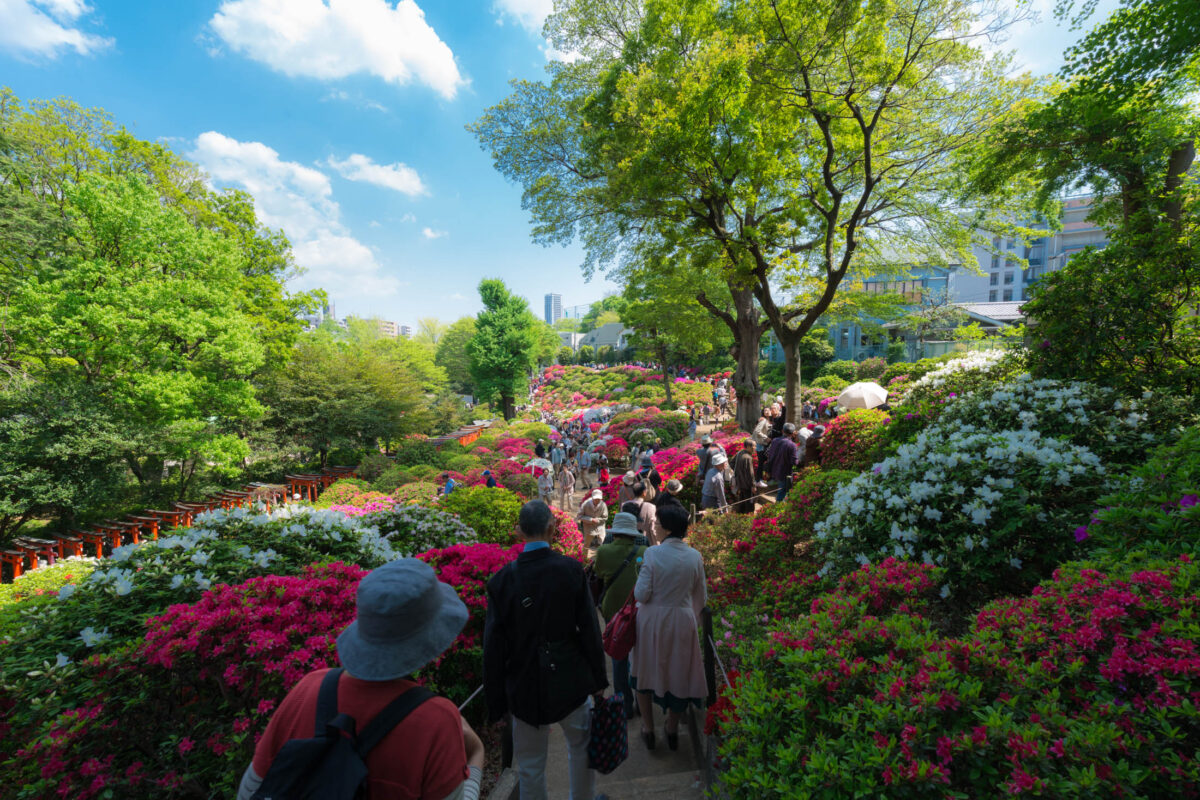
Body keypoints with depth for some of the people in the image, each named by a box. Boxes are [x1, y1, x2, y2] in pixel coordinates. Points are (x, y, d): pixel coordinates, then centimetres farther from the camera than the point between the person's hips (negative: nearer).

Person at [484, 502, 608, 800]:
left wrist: (496, 702, 2)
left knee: (530, 768, 20)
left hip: (525, 688, 0)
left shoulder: (502, 579, -15)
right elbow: (589, 630, -11)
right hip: (571, 682, 0)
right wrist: (597, 680, 2)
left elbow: (494, 648, -10)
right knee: (581, 747, 26)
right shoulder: (571, 569, -17)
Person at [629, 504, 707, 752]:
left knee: (646, 671, 21)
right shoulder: (695, 557, -8)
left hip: (652, 621, -2)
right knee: (678, 673, 21)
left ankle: (648, 730, 34)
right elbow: (701, 597, 3)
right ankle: (672, 730, 39)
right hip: (682, 621, 2)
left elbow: (641, 594, -18)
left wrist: (639, 582, 3)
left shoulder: (652, 553, -19)